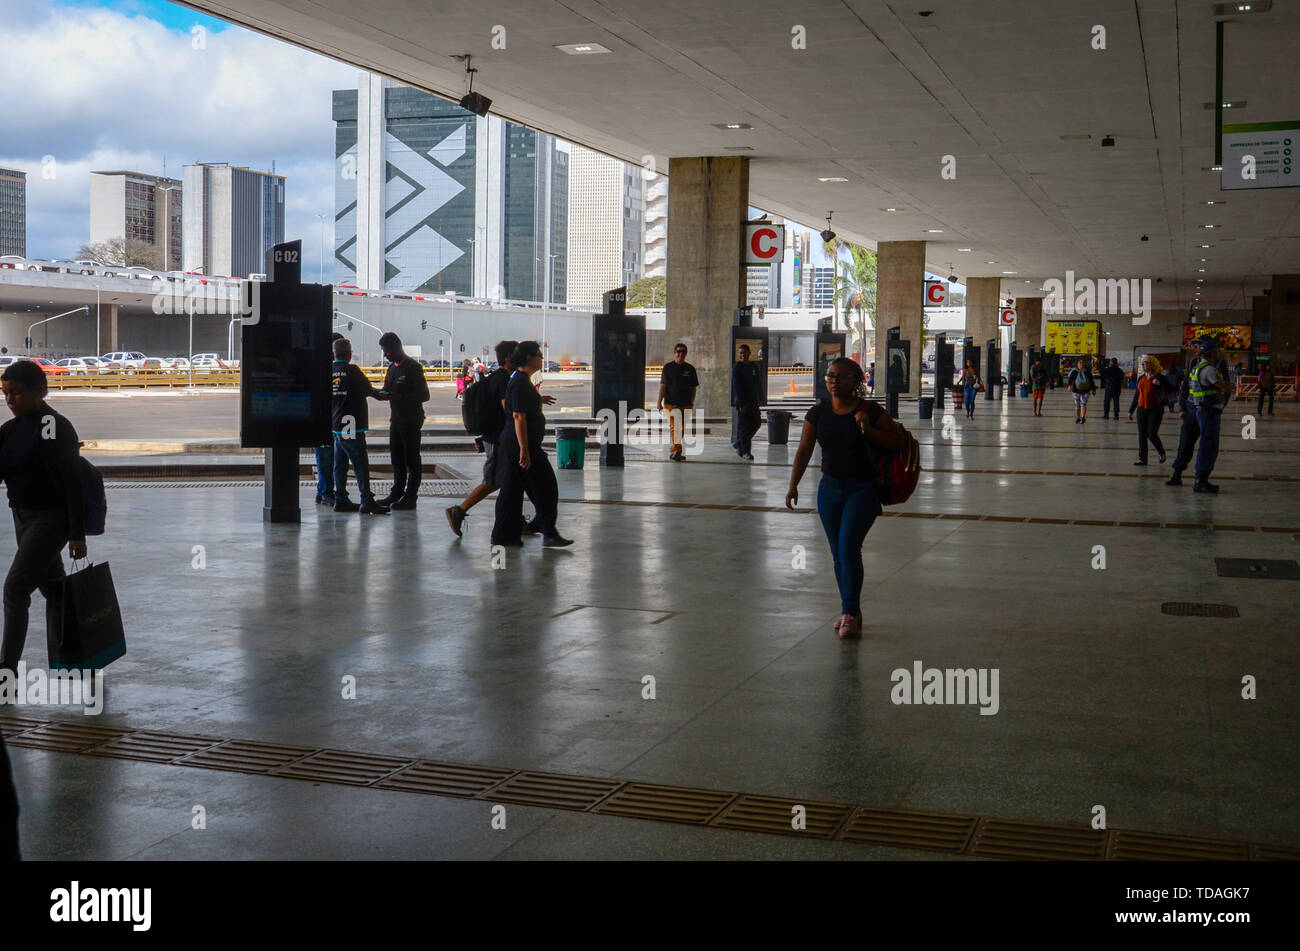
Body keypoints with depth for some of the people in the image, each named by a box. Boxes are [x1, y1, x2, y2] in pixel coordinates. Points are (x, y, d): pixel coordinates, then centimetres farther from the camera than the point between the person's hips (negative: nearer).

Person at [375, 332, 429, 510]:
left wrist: (400, 397, -24)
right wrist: (384, 394, -3)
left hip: (411, 420, -8)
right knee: (397, 457, 13)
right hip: (396, 419, 8)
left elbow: (424, 395, -16)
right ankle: (397, 492, 21)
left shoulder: (413, 367, -13)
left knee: (411, 459, -2)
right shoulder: (392, 367, 13)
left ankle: (410, 496, 2)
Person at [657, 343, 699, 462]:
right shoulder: (668, 367, 4)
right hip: (671, 403, -3)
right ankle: (676, 449, -18)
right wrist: (659, 402, -5)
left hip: (686, 404, 3)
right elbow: (663, 386, 1)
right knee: (674, 426, -14)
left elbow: (694, 387, 13)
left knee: (682, 428, 5)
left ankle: (673, 449, 15)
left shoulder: (690, 369, 11)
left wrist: (691, 402, 4)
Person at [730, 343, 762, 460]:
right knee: (744, 426, -6)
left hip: (753, 401, 7)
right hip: (742, 402, -7)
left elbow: (758, 383, 20)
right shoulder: (737, 367, -8)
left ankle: (738, 443, 24)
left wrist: (760, 398, 12)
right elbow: (736, 386, -14)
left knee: (755, 424, 7)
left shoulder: (754, 366, 12)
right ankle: (744, 451, -2)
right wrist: (741, 404, -19)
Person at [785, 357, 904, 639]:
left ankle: (851, 613, -3)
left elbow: (897, 441, -5)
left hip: (862, 489, -4)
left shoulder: (870, 410, -8)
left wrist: (868, 429, -19)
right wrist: (793, 485, 0)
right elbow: (804, 449, 6)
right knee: (838, 553, 9)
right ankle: (850, 612, 22)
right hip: (829, 489, 4)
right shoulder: (819, 411, 2)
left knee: (849, 548, -14)